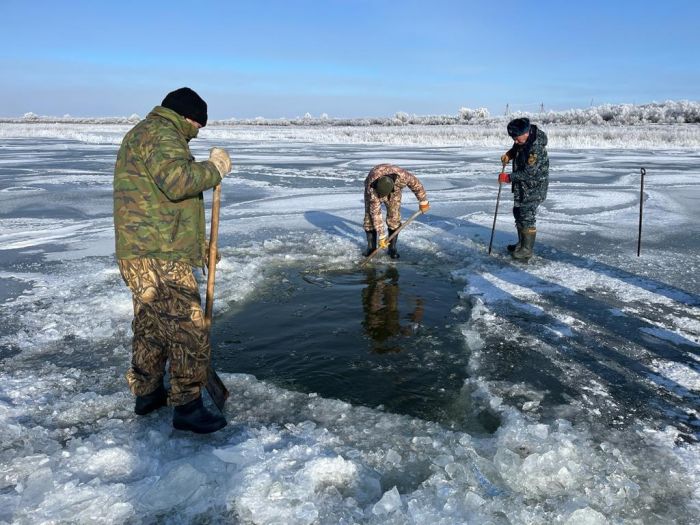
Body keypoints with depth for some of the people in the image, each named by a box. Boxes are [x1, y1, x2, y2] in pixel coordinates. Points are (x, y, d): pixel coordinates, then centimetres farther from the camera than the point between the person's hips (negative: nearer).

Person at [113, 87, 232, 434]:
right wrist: (214, 167, -14)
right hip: (159, 258, -11)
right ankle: (187, 407, 3)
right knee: (188, 330, -5)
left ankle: (146, 393, 32)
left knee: (150, 325, 20)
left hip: (139, 254, 11)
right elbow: (177, 180, -31)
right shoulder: (161, 134, -11)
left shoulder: (140, 135, 25)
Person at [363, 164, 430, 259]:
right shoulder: (371, 189, -41)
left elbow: (416, 184, -21)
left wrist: (423, 202, -9)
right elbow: (376, 214, -36)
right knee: (370, 216, -9)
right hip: (374, 189, -1)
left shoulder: (401, 175, -41)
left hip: (394, 190, 1)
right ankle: (371, 246, 7)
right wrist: (381, 236, -33)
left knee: (394, 217, -9)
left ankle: (392, 247, 2)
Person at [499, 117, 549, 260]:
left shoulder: (536, 147, -28)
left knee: (527, 216, -7)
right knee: (518, 212, 16)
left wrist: (509, 178, -21)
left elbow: (529, 172, -27)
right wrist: (508, 155, 0)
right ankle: (522, 243, 30)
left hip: (534, 186, -10)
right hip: (522, 185, 10)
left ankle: (527, 249, 3)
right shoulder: (522, 140, -1)